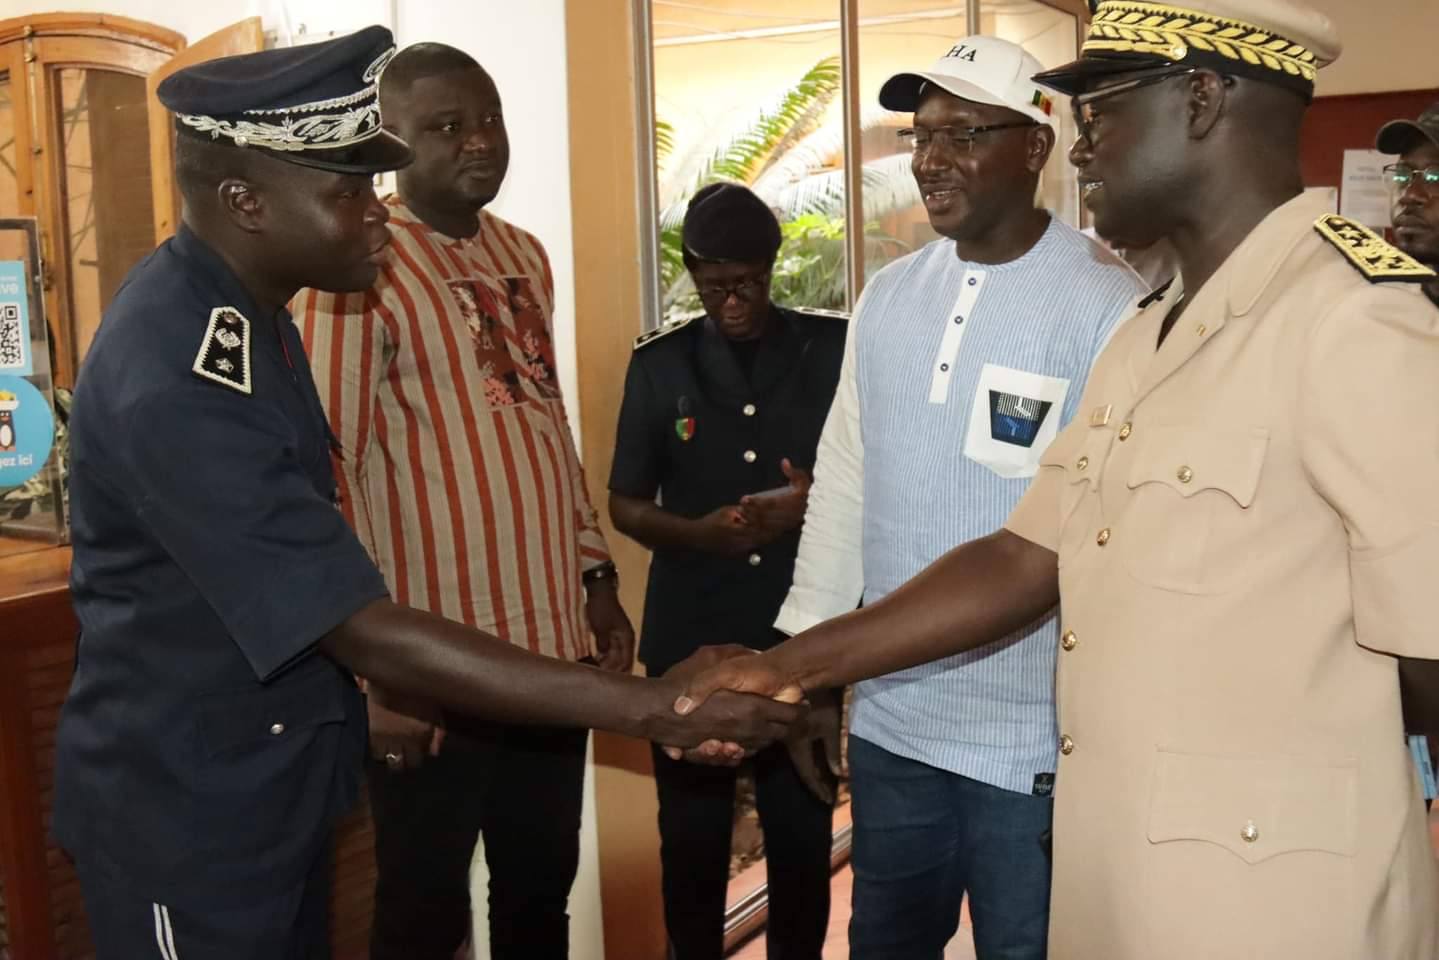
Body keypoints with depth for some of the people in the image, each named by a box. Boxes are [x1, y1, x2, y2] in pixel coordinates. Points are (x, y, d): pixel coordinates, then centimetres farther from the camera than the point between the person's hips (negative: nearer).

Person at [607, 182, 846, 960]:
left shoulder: (833, 351, -1)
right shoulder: (659, 362, 2)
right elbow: (624, 505, 5)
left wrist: (817, 504, -17)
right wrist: (697, 532, -14)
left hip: (807, 636, -1)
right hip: (689, 641, 1)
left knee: (803, 832, 10)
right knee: (692, 836, 12)